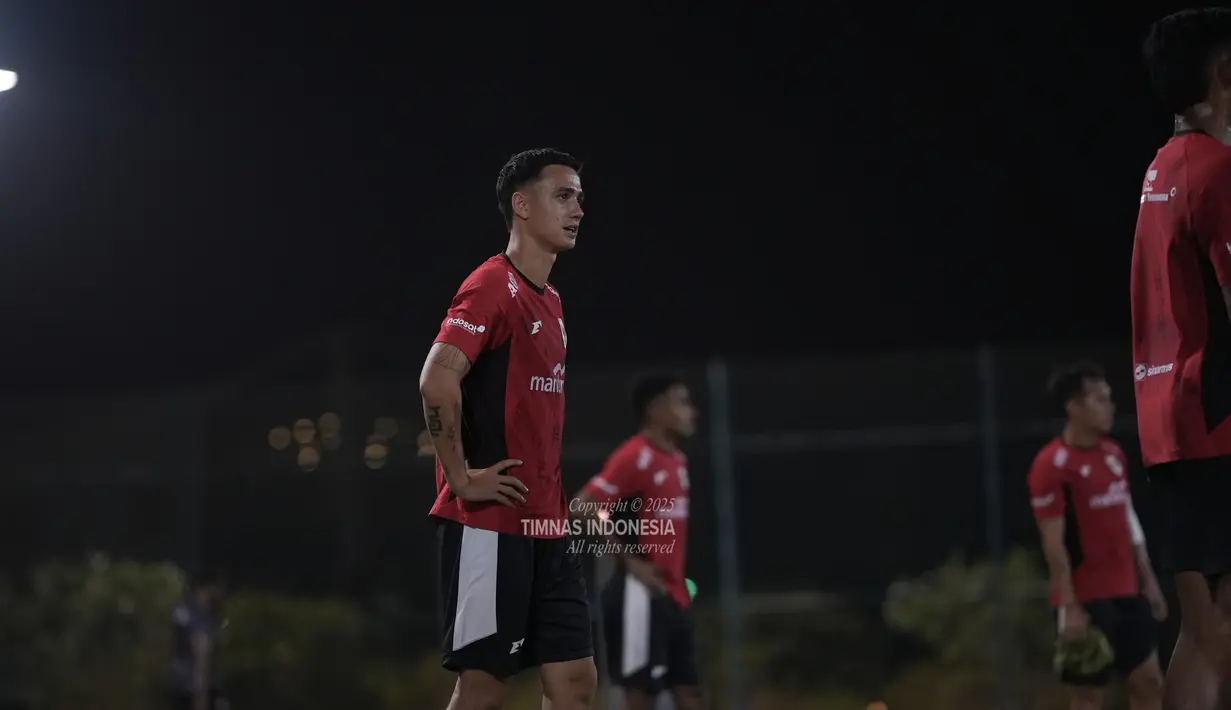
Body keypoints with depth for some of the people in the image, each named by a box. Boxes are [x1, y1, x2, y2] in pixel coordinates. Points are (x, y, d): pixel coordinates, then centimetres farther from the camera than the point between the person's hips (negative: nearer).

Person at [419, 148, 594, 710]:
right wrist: (463, 480, -19)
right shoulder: (493, 287, -11)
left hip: (545, 529, 9)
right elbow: (437, 381, -23)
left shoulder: (550, 302, 18)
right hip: (490, 525, -9)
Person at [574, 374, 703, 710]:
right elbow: (583, 508, -19)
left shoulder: (676, 461, 14)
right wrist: (630, 561, -19)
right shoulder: (634, 456, -13)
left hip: (673, 595, 9)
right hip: (641, 594, -9)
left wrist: (678, 578, 16)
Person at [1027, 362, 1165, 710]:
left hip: (1127, 592, 8)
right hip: (1086, 598, -8)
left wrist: (1148, 581, 15)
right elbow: (1053, 542, -16)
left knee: (1149, 681, 8)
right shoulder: (1052, 465, -14)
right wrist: (1070, 606, -19)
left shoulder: (1114, 454, 11)